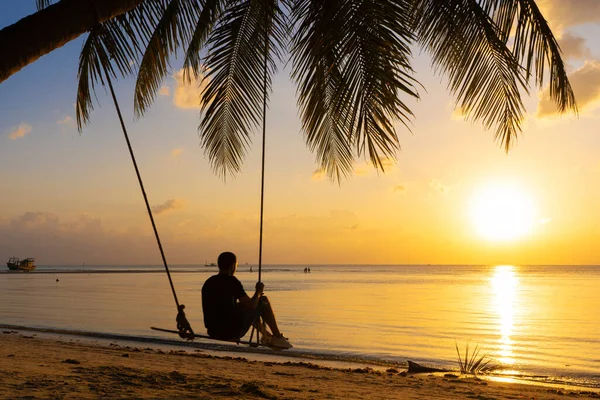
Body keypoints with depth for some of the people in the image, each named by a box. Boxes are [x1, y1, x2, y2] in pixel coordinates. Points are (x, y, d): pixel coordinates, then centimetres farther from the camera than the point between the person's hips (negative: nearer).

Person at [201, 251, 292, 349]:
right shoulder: (232, 281, -14)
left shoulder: (208, 282, 8)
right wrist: (258, 292, 7)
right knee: (263, 303, 8)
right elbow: (251, 305, -13)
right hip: (231, 332, -8)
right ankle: (278, 337, 21)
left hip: (213, 332, 8)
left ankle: (267, 336, 44)